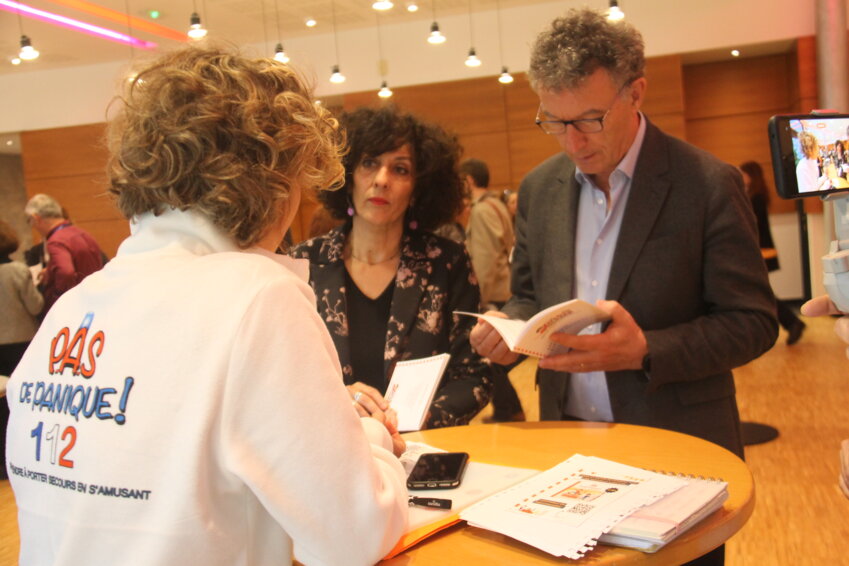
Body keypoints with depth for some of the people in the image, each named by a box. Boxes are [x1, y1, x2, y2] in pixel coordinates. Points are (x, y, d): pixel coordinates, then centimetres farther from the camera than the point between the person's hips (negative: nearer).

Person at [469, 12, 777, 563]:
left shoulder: (709, 184, -12)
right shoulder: (539, 187, 3)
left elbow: (753, 321, -10)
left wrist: (646, 351, -24)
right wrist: (508, 328, -9)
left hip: (678, 446, -3)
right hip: (565, 444, 4)